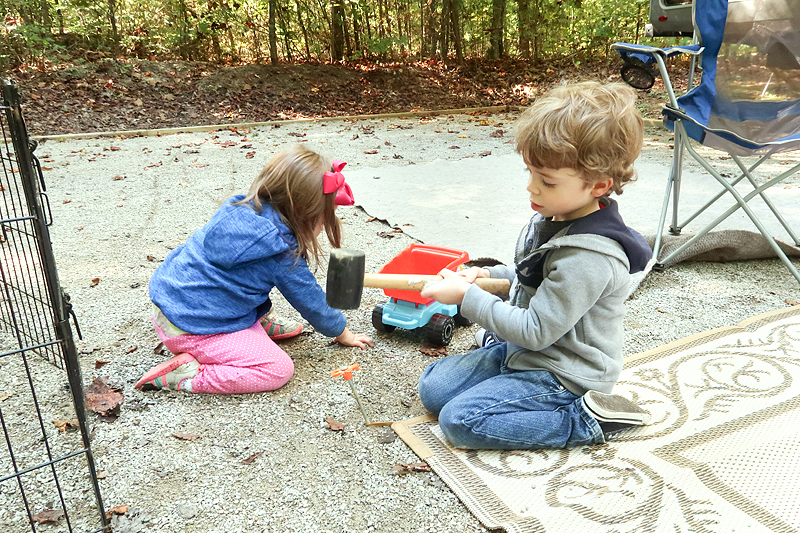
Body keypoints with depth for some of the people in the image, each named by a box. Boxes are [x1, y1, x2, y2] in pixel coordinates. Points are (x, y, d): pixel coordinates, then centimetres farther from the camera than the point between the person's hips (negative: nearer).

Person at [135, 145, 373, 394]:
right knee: (279, 370, -13)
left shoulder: (238, 208, 0)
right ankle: (187, 374, -11)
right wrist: (343, 334, 12)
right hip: (192, 329, -9)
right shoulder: (282, 253, -20)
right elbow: (310, 300, -5)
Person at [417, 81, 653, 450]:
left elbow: (534, 331, -27)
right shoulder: (554, 217, -1)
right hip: (519, 351, 9)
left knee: (460, 420, -18)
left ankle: (585, 421, -9)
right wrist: (488, 276, 2)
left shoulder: (589, 257, -30)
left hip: (561, 375, -9)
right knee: (433, 388, 7)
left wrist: (467, 296, -21)